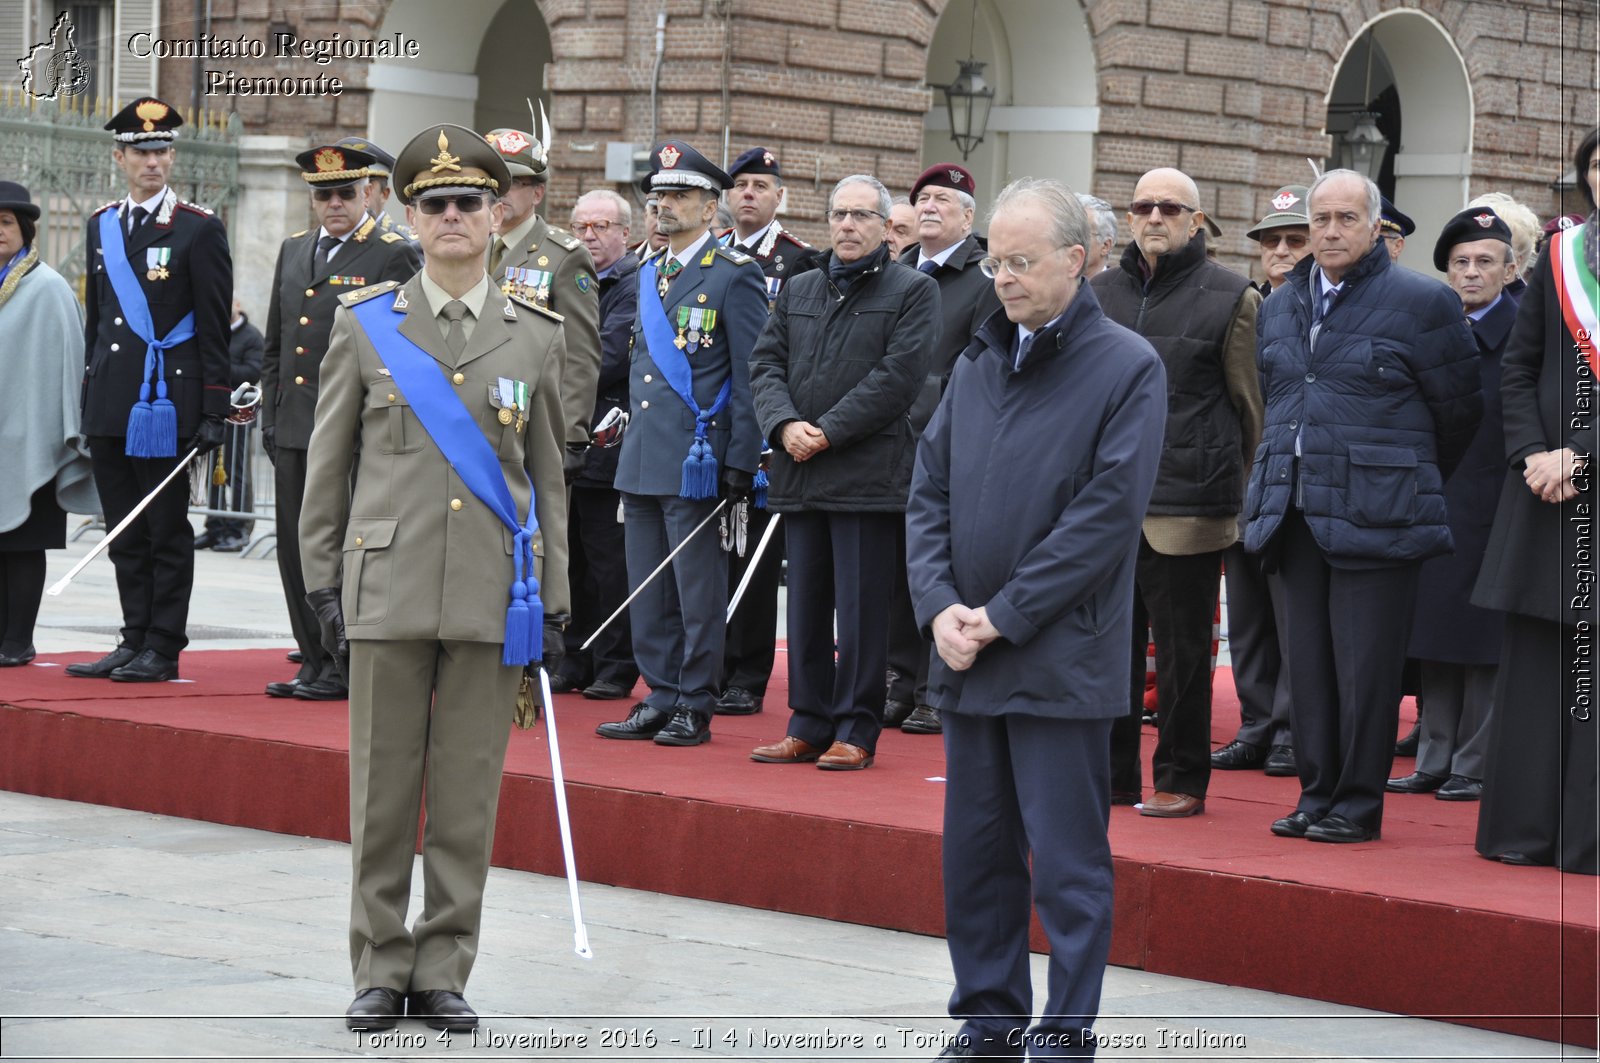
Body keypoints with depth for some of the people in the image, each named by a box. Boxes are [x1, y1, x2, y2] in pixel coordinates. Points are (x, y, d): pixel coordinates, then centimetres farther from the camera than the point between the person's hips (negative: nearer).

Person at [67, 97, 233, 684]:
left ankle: (163, 650, 4)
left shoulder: (200, 229, -4)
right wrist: (89, 398, 15)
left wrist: (213, 411, -10)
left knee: (166, 531, 0)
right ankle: (134, 641, 16)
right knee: (126, 534, 9)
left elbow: (214, 328, -5)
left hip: (166, 404, -5)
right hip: (111, 408, 6)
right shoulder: (102, 225, 13)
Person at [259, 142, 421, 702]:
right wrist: (271, 415, 14)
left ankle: (345, 667, 2)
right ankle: (314, 661, 16)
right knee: (297, 548, 8)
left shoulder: (396, 256, -5)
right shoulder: (294, 252, 16)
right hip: (294, 427, 7)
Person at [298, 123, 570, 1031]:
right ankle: (381, 970, 12)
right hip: (389, 588, -1)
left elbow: (549, 474, 10)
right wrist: (323, 581, 3)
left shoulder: (538, 335, 7)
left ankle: (444, 971, 12)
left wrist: (554, 599, 7)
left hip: (493, 597, 1)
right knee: (382, 788, 3)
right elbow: (328, 462, 8)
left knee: (469, 793, 3)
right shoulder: (365, 324, 5)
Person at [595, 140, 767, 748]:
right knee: (649, 589, 10)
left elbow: (750, 377, -9)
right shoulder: (648, 275, 16)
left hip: (696, 462, -7)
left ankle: (695, 707, 4)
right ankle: (660, 698, 17)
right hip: (643, 461, 7)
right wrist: (632, 441, 17)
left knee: (697, 590, -2)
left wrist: (741, 462, -13)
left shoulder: (734, 276, -6)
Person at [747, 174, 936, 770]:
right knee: (806, 605, 9)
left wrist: (828, 431, -13)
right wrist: (784, 425, -7)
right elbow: (766, 363, 12)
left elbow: (899, 376, -10)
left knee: (862, 607, -3)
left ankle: (856, 731, 3)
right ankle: (810, 726, 16)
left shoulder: (913, 291, 0)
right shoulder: (799, 291, 18)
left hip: (869, 474, -5)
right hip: (800, 475, 5)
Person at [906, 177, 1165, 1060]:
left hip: (1063, 660, -6)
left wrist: (1003, 615, -13)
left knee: (1066, 860, -1)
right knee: (975, 851, 11)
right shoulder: (976, 365, 12)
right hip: (967, 657, 6)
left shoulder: (1128, 369, -7)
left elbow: (1107, 515, -13)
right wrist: (941, 606, -4)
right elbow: (929, 492, 12)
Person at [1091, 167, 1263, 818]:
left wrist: (1240, 495, 1)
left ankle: (1181, 781, 10)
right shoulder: (1102, 294, 13)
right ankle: (1112, 773, 17)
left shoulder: (1230, 298, 0)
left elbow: (1248, 405, 2)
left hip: (1188, 508, -4)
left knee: (1182, 652, 1)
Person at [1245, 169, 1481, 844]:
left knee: (1365, 671, -4)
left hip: (1375, 516, -5)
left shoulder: (1421, 302, -3)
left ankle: (1359, 805, 3)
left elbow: (1458, 410, 3)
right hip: (1293, 513, 5)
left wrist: (1412, 485, 12)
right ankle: (1317, 795, 15)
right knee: (1307, 663, 7)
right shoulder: (1279, 307, 15)